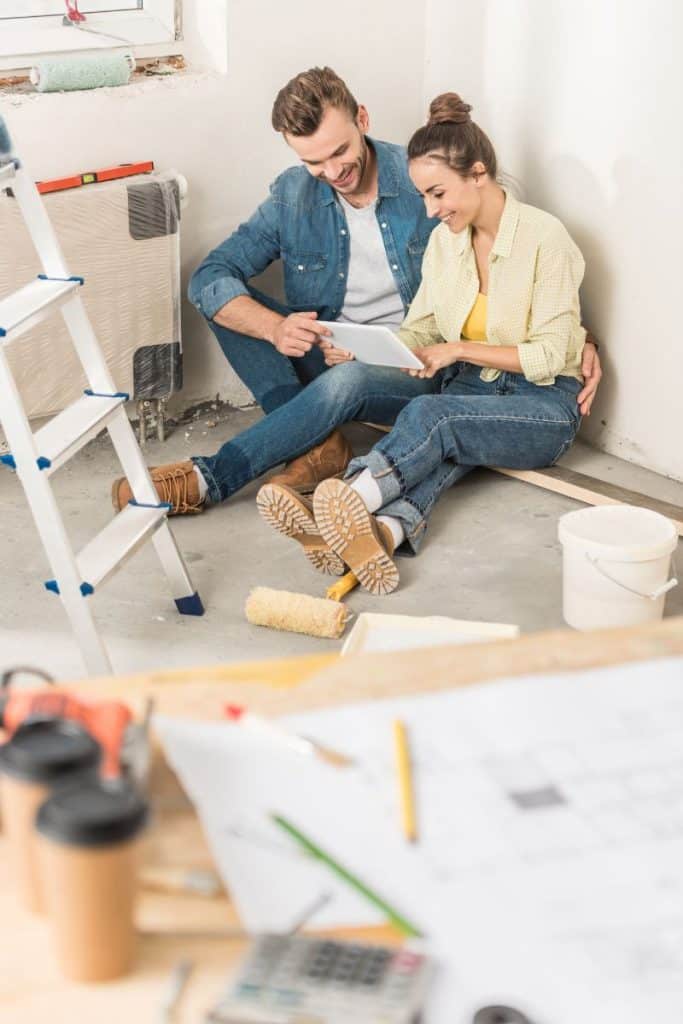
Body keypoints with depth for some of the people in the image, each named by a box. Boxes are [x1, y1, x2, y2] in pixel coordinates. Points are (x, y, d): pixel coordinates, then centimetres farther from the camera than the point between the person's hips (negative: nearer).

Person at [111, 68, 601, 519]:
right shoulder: (293, 195, -1)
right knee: (228, 299, -12)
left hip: (418, 370, -4)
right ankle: (318, 441, -25)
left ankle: (208, 479, -30)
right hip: (329, 355, 5)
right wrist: (276, 328, -27)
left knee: (346, 380, -37)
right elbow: (208, 279, -8)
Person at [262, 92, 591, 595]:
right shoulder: (444, 239, 7)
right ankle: (385, 532, -61)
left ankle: (352, 500, -55)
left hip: (543, 406, -4)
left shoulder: (544, 236, -13)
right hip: (471, 389, 4)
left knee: (430, 415, -33)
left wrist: (460, 349, -20)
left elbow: (548, 356, -14)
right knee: (439, 446, -33)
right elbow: (420, 330, 8)